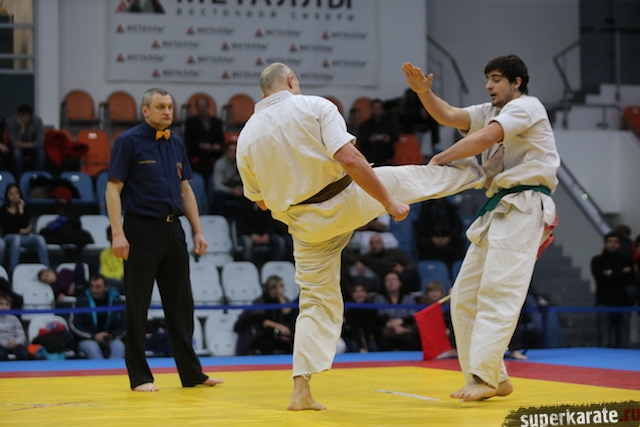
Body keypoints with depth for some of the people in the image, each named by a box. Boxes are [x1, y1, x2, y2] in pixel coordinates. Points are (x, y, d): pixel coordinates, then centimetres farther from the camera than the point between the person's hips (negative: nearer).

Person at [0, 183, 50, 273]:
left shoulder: (25, 208, 6)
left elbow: (25, 226, -9)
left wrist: (21, 210, -12)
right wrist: (19, 231, -5)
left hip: (25, 237, 2)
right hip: (10, 237, -2)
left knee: (40, 239, -29)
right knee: (16, 238, -39)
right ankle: (12, 271, -42)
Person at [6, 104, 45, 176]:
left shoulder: (37, 120, -21)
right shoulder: (11, 122, -23)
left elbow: (40, 141, -19)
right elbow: (15, 142, -26)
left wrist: (25, 145, -32)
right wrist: (22, 127, -37)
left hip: (33, 145, 1)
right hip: (18, 147, -1)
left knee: (40, 152, -31)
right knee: (16, 152, -34)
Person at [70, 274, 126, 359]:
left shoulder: (116, 300, 1)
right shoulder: (82, 300, -4)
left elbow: (124, 324, 7)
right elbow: (74, 326, -4)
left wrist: (112, 336, -12)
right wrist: (94, 336, -14)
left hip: (111, 339, 2)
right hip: (87, 340, -2)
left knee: (119, 346, -31)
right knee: (91, 347, -36)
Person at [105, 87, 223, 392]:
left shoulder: (176, 143, 12)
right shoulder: (129, 141, -6)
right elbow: (113, 188, -10)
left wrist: (198, 230, 12)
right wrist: (118, 233, -18)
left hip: (173, 229, 6)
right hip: (142, 229, -6)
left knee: (181, 303, 11)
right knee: (138, 306, 0)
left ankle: (191, 372, 19)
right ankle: (139, 376, 7)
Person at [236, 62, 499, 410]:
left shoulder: (247, 137, 0)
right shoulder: (315, 107, -12)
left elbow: (261, 201, 9)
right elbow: (349, 159, -22)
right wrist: (389, 203, -16)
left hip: (307, 225, 3)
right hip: (348, 201, -3)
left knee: (317, 301, 12)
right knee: (408, 177, 21)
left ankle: (301, 391, 5)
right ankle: (481, 174, 43)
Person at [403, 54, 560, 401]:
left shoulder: (526, 107, -5)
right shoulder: (491, 112, 22)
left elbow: (484, 139, -18)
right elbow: (448, 116, 7)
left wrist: (440, 159, -8)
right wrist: (423, 91, -10)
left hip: (522, 209, -10)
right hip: (497, 212, 10)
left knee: (497, 294, -17)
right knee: (465, 296, 7)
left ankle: (485, 377, -20)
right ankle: (496, 380, 11)